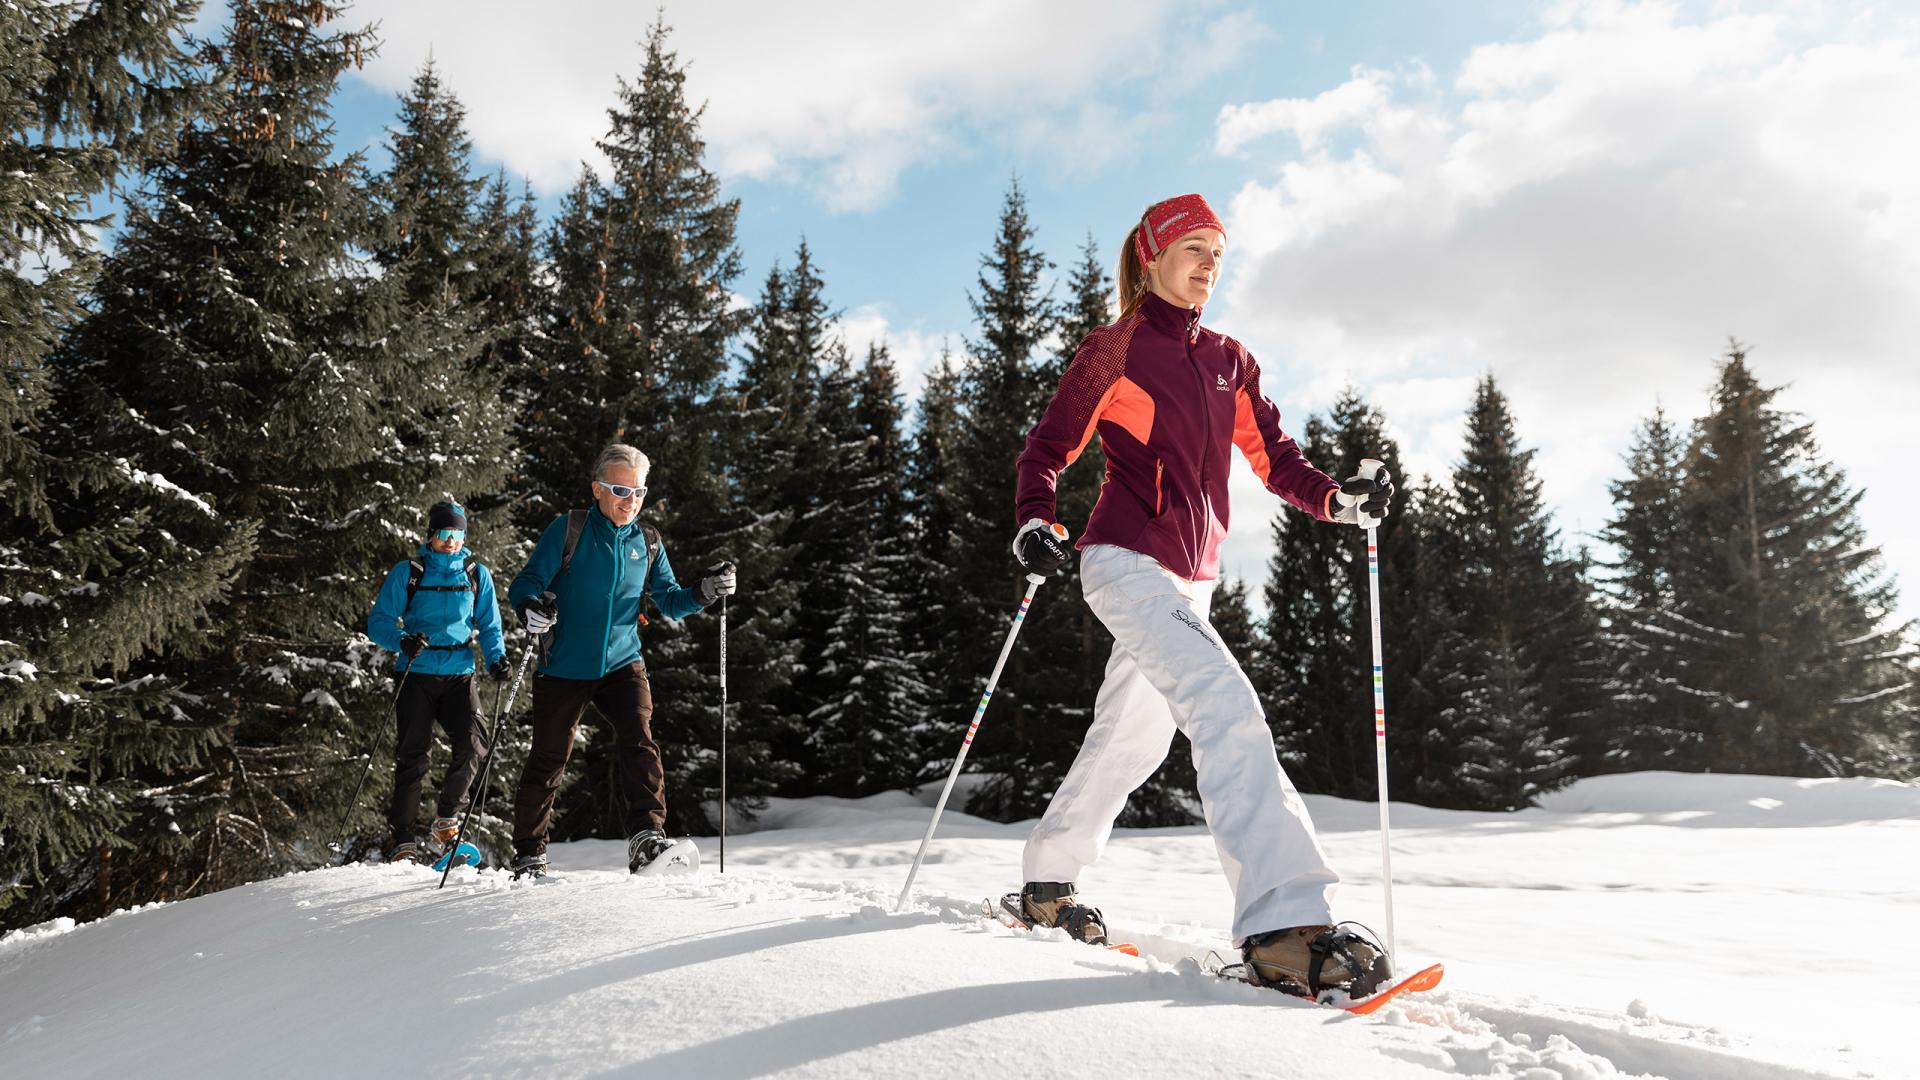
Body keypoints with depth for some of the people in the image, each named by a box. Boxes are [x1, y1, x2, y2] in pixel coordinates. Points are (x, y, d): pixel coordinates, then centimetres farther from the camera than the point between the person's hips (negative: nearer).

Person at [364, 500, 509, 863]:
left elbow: (489, 626, 16)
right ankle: (401, 839, 4)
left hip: (459, 675, 2)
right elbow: (378, 622, 2)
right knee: (412, 755, -5)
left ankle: (446, 819, 10)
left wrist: (496, 658, -3)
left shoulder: (477, 574, 12)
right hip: (416, 674, -2)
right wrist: (402, 640, -19)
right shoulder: (407, 573, 5)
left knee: (472, 746, -14)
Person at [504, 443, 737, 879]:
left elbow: (671, 603, 9)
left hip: (622, 664, 3)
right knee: (548, 760, 6)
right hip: (564, 667, -2)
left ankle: (647, 835, -19)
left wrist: (705, 592, -11)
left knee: (639, 741, -19)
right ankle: (528, 854, 21)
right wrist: (531, 607, -30)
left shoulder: (648, 543, 7)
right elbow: (527, 582, -7)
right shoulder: (568, 530, -5)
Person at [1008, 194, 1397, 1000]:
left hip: (1190, 577, 8)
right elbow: (1048, 447, 0)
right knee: (1227, 705, -25)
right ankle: (1283, 924, -32)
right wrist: (1034, 522, -17)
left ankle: (1047, 883, 31)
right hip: (1127, 561, -8)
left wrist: (1338, 498, -4)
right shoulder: (1114, 350, 0)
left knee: (1130, 738, 14)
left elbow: (1274, 457, 13)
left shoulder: (1229, 362, 16)